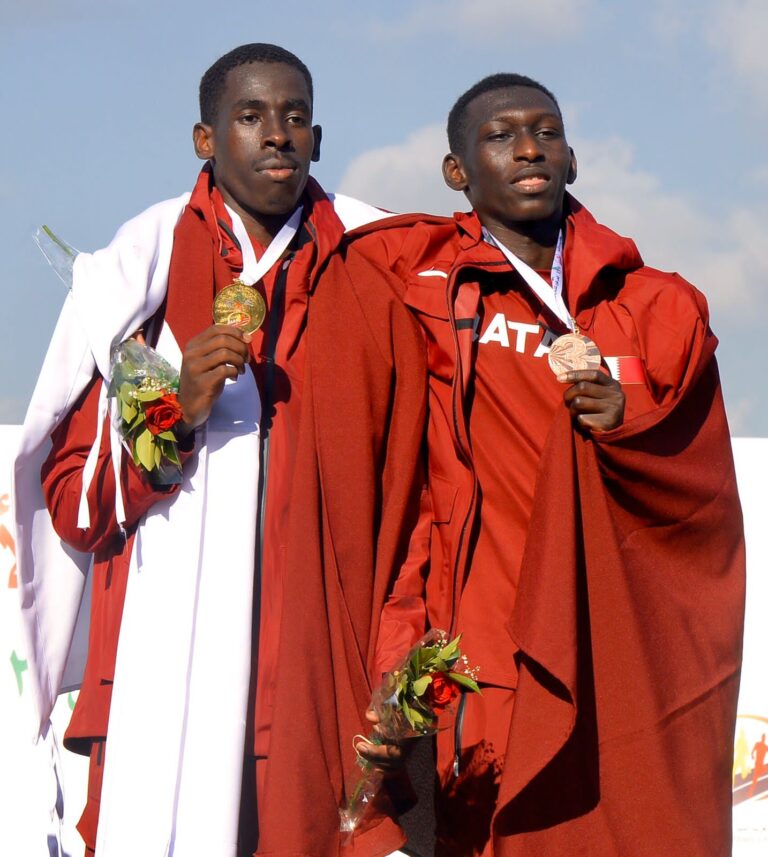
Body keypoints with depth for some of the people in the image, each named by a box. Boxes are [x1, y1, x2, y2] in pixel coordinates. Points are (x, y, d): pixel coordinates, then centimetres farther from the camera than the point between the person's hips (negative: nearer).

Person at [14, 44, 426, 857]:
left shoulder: (374, 284, 10)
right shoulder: (137, 276, 6)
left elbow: (405, 496, 11)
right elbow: (70, 500, 3)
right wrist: (175, 416, -13)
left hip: (332, 683, 1)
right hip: (175, 684, -1)